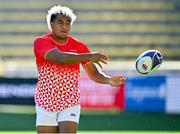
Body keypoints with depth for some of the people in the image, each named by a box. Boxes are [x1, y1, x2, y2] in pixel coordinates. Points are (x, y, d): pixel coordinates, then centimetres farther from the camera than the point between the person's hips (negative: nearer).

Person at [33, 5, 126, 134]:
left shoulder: (79, 46, 0)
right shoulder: (41, 42, -9)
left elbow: (93, 73, 0)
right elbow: (59, 58, -27)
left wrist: (109, 80, -22)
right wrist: (89, 56, -35)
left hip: (70, 105, 0)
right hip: (46, 104, 0)